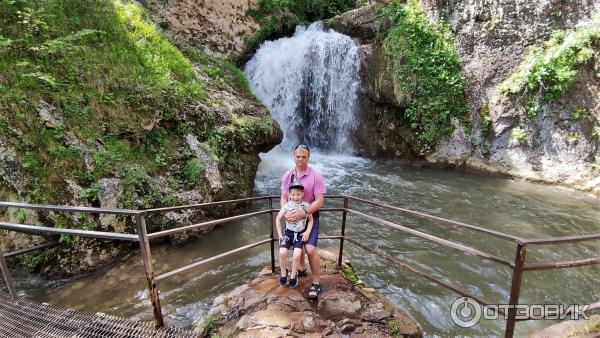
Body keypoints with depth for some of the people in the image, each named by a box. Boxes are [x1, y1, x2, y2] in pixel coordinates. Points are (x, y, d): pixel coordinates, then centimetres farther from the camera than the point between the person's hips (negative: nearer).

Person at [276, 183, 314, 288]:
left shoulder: (306, 206, -7)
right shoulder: (287, 206, -9)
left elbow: (310, 219, 2)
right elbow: (278, 219, 0)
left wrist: (307, 232, -10)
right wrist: (279, 233, -2)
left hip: (300, 234, 0)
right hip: (288, 232, 0)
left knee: (296, 255, -17)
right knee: (282, 252, -18)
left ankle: (293, 276, 10)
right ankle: (283, 273, 9)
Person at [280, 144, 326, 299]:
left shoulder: (315, 176, -17)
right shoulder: (287, 175, -4)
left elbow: (319, 201, -18)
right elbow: (283, 197, 0)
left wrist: (304, 213, -29)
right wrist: (285, 213, -18)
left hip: (310, 215, -5)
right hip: (293, 216, 5)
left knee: (310, 249, -14)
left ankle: (317, 282, 2)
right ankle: (301, 268, 46)